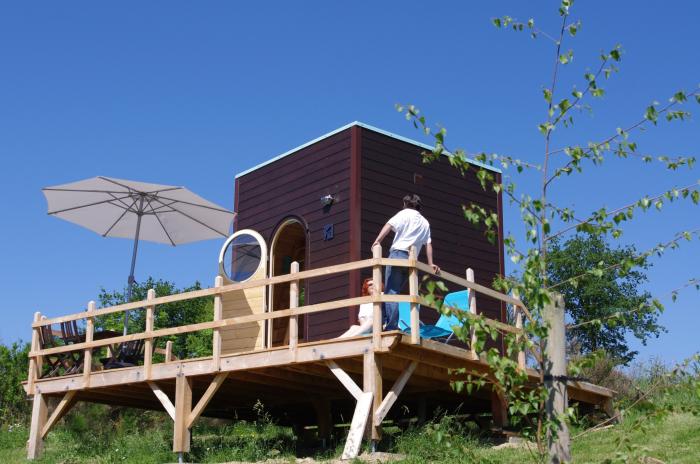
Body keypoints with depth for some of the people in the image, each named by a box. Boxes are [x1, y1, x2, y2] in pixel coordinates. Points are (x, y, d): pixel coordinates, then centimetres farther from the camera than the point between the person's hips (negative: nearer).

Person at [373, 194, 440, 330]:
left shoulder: (405, 213, 7)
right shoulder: (425, 223, 22)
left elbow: (389, 225, -10)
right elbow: (428, 244, 17)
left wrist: (378, 240, -20)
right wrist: (431, 264, 18)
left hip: (398, 253, -5)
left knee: (391, 291, -8)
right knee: (393, 291, 11)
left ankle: (392, 327, -17)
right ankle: (382, 321, 7)